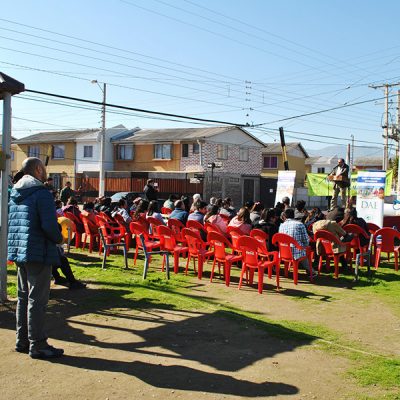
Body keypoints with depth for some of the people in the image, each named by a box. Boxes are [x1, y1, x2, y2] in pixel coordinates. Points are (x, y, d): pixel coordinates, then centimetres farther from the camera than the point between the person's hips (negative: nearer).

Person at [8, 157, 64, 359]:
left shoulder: (14, 194, 12)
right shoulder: (42, 194, -15)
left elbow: (8, 223, 17)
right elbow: (50, 226, -23)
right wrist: (59, 238, -5)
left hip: (19, 252, 9)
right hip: (38, 253, -9)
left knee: (23, 297, 17)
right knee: (37, 300, -2)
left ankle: (22, 341, 26)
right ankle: (37, 345, 5)